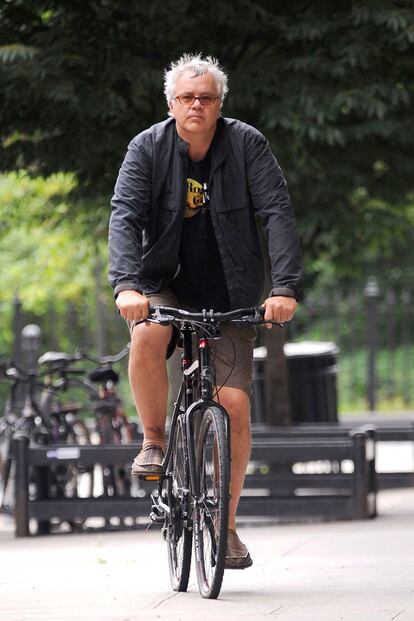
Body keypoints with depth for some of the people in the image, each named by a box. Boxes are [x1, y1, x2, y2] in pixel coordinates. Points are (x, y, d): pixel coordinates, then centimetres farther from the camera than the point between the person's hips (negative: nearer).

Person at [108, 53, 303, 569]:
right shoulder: (148, 148, -9)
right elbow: (124, 217, -17)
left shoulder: (247, 145, -10)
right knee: (146, 336, -34)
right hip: (165, 283, 0)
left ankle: (226, 526, 5)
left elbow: (277, 213, -16)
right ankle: (154, 442, -9)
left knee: (234, 403, -10)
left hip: (229, 294, 0)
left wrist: (286, 286, -29)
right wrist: (126, 284, -34)